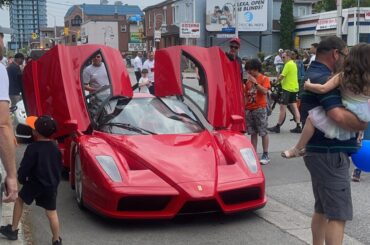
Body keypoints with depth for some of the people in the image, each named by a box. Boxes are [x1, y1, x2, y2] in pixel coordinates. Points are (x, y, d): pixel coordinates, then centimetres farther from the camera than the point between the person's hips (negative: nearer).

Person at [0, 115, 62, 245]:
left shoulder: (33, 148, -18)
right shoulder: (55, 147, 1)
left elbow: (24, 167, -13)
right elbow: (59, 166, 10)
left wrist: (21, 179, 6)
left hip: (35, 184, -4)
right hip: (51, 185, 4)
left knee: (19, 200, 21)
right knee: (52, 213, 12)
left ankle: (13, 230, 25)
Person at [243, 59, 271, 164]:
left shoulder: (264, 79, 0)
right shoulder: (248, 80, 13)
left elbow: (264, 91, -16)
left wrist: (255, 82, -18)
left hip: (260, 108, -5)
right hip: (249, 109, 5)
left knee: (263, 132, -2)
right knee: (252, 133, 8)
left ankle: (265, 155, 3)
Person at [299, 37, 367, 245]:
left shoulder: (314, 74, 15)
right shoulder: (323, 78, -18)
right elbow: (339, 115, -33)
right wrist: (362, 124, -17)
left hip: (320, 152, 10)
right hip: (331, 154, -10)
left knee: (322, 210, 19)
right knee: (338, 215, -7)